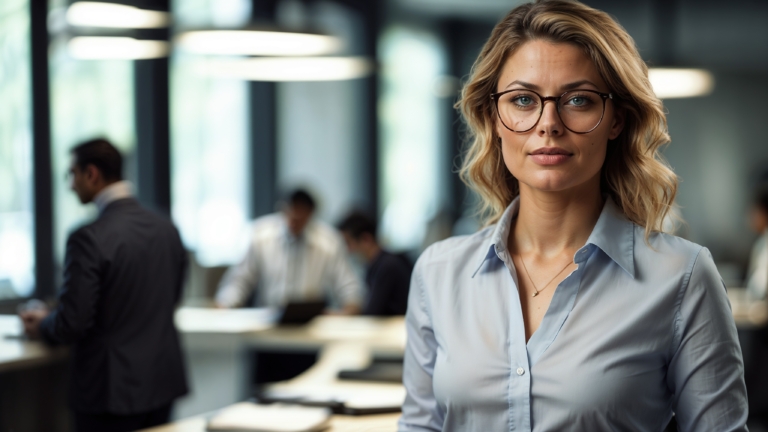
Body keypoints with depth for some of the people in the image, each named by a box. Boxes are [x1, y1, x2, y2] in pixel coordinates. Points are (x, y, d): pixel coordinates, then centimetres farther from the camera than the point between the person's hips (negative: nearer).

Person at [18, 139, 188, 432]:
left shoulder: (88, 239, -18)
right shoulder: (167, 229, 3)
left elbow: (72, 323, -17)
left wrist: (42, 325, 5)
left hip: (113, 389, -6)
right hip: (163, 382, 6)